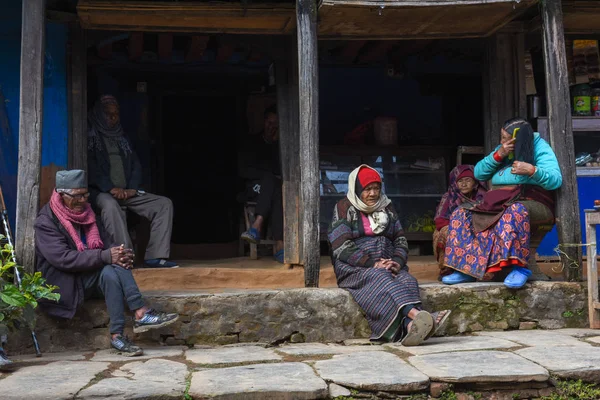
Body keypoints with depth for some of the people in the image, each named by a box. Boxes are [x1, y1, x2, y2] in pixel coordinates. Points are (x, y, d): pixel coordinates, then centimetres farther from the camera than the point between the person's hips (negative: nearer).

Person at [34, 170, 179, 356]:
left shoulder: (86, 214, 13)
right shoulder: (45, 222, -10)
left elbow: (105, 244, 10)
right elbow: (63, 258, -23)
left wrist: (120, 254, -16)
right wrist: (105, 257, -31)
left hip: (88, 280, 6)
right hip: (63, 283, -6)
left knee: (114, 269, -26)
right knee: (111, 270, -30)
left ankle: (117, 334, -34)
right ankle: (142, 314, -32)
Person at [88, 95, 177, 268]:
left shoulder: (121, 138, 23)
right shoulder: (91, 136, 4)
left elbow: (135, 165, 16)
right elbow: (91, 168, -8)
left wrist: (132, 189, -2)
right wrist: (111, 188, -19)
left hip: (127, 192, 6)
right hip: (102, 192, -6)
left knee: (164, 203, -11)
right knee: (110, 205, -41)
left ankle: (155, 256, -22)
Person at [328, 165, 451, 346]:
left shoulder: (387, 207, 18)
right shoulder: (344, 208, 3)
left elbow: (401, 240, 14)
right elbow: (342, 247, -9)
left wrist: (397, 261, -9)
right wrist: (373, 264, -20)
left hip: (387, 264, 4)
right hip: (355, 268, -4)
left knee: (407, 280, -29)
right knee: (381, 278, -36)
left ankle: (410, 326, -58)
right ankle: (415, 314, -60)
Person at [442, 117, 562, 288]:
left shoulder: (540, 148, -1)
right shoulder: (502, 150, 17)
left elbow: (556, 180, -13)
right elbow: (478, 174, 11)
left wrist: (532, 170, -29)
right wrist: (497, 156, -4)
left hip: (531, 202, -6)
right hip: (498, 202, 6)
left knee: (515, 210, -42)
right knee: (460, 215, -12)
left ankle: (519, 267, -41)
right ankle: (465, 268, -19)